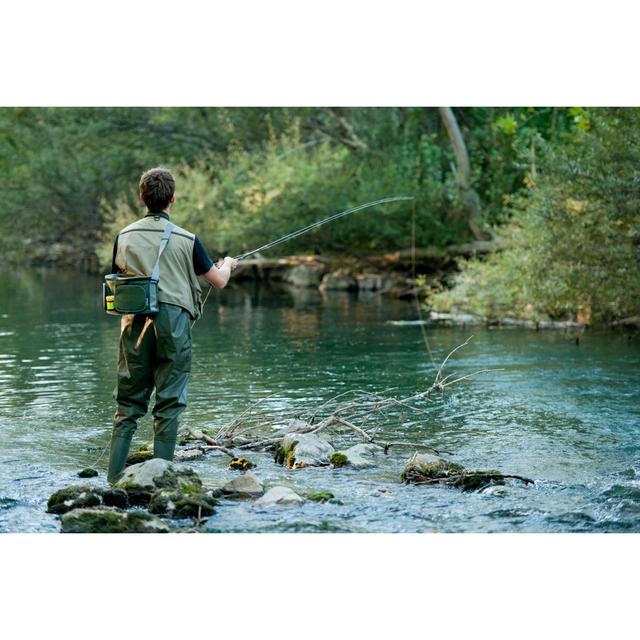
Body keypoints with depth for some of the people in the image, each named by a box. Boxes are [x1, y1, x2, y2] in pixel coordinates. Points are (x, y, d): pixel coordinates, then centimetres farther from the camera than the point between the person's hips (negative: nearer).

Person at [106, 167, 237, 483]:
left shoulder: (125, 237, 5)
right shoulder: (185, 240, -1)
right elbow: (219, 281, 8)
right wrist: (228, 264, 30)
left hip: (135, 323, 3)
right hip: (173, 321, -2)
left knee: (128, 403, 7)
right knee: (169, 403, 3)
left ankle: (114, 478, 2)